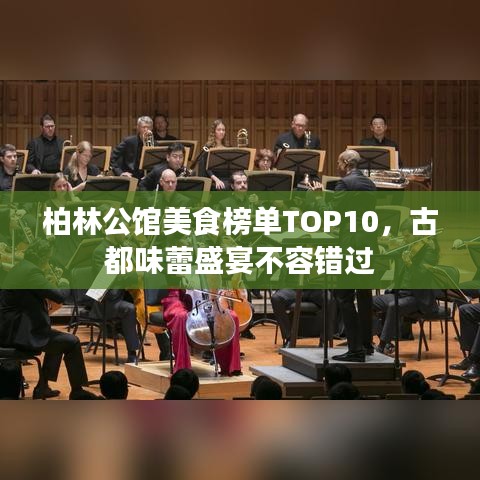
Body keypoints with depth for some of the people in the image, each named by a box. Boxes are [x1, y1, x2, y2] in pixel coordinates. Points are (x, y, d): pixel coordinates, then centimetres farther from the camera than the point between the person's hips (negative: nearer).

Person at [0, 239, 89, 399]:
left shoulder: (19, 268, 13)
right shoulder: (31, 271, -17)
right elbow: (60, 296, -18)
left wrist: (48, 278, 15)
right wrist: (64, 285, 2)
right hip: (20, 333, -10)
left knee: (57, 337, 29)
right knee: (72, 342, -3)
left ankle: (42, 387, 29)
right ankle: (77, 393, 5)